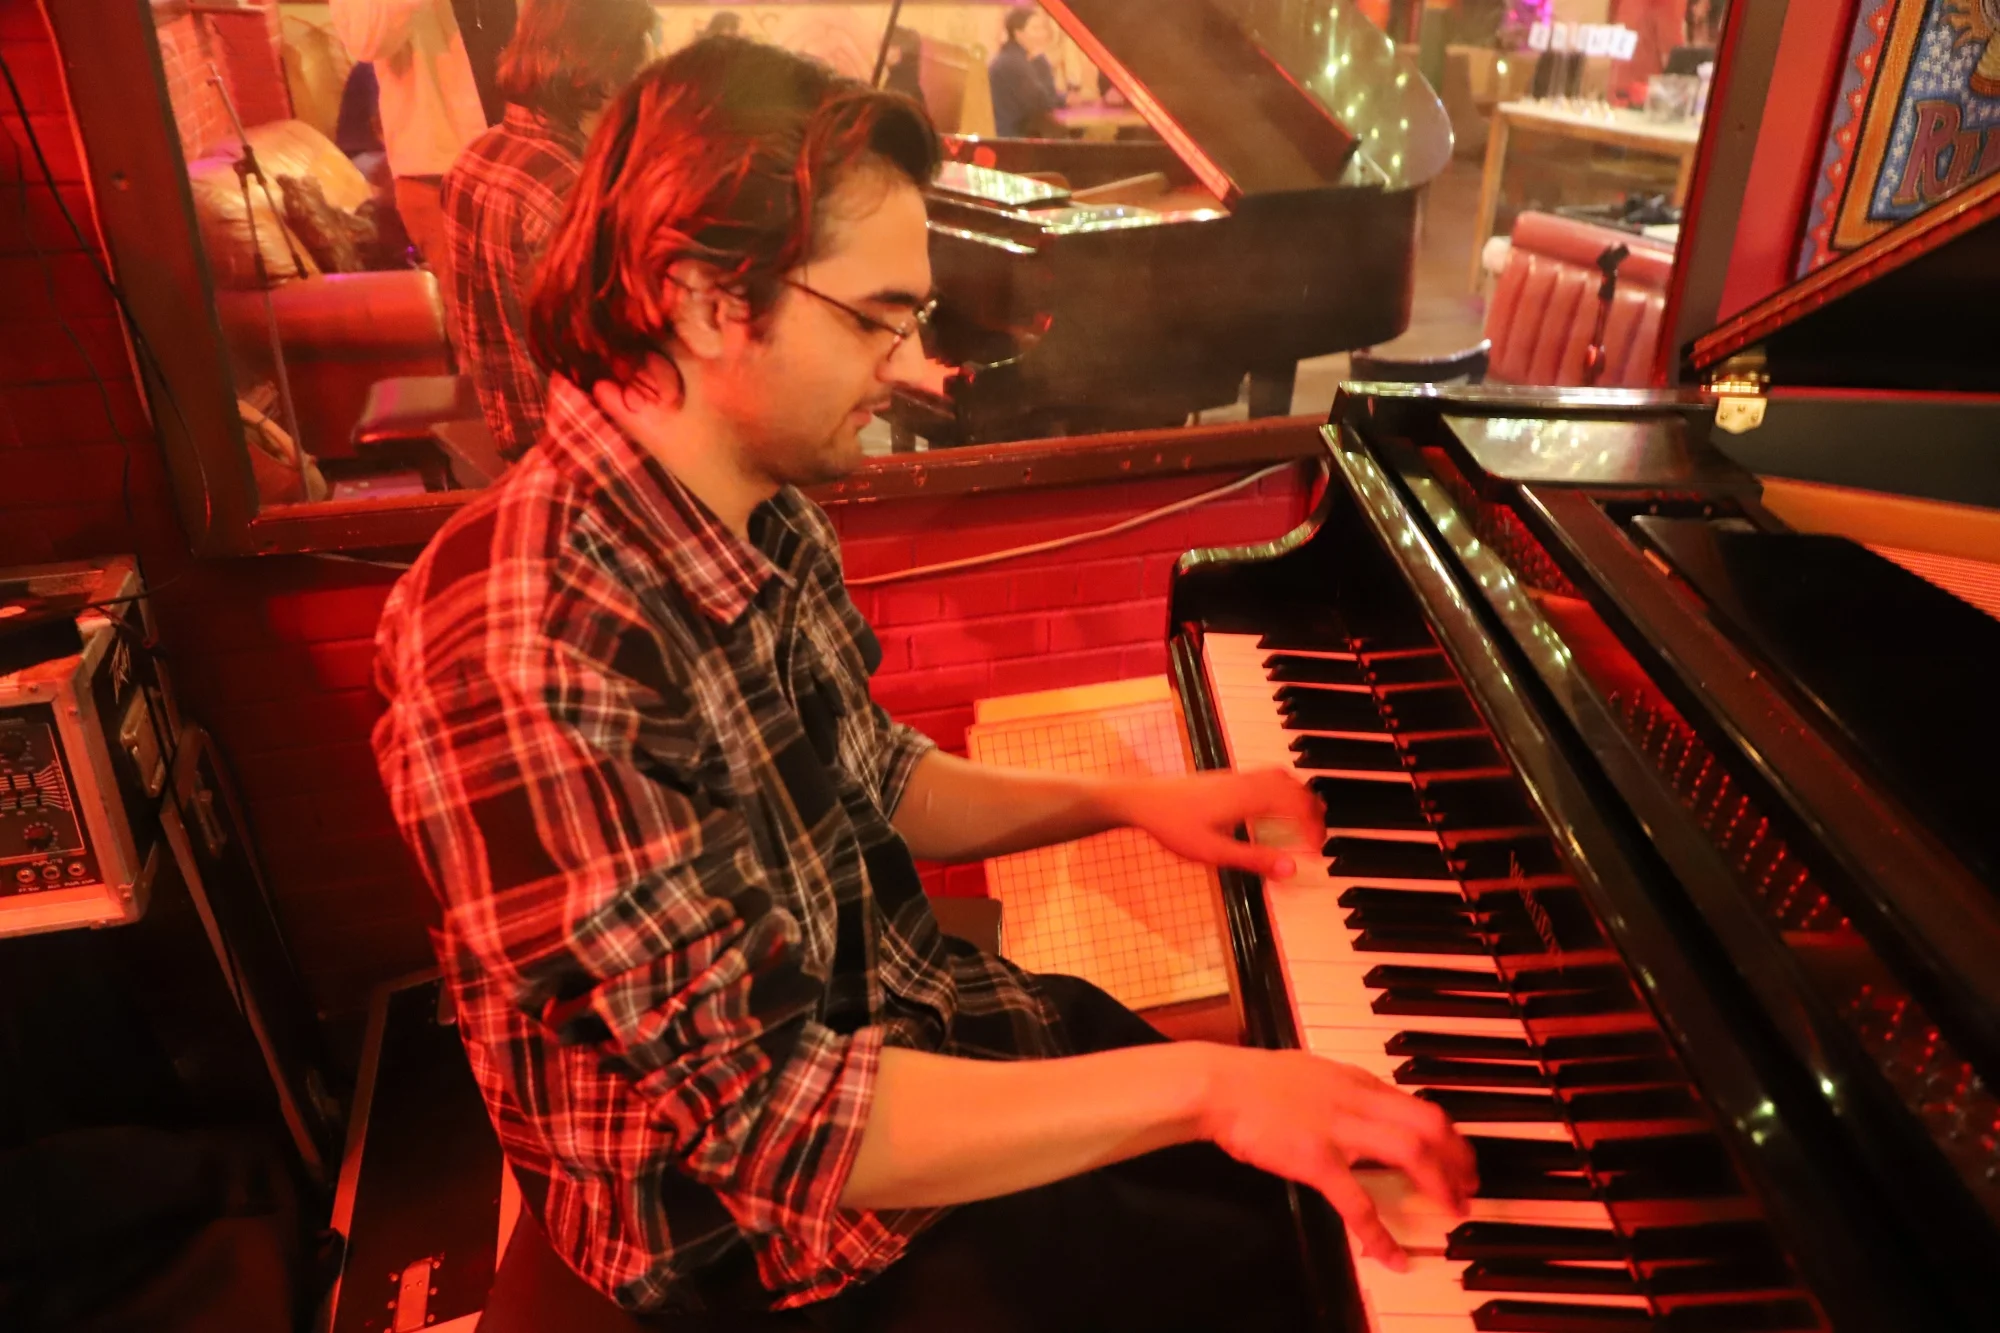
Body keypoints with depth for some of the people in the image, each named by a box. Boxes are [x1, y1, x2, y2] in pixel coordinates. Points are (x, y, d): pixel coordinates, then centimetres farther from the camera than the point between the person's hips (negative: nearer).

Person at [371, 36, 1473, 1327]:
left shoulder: (770, 519, -5)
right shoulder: (523, 645, -33)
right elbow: (769, 1116, -32)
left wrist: (1131, 800, 3)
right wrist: (1198, 1085, -33)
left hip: (917, 1026, 7)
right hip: (767, 1225, -7)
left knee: (1333, 1170, 13)